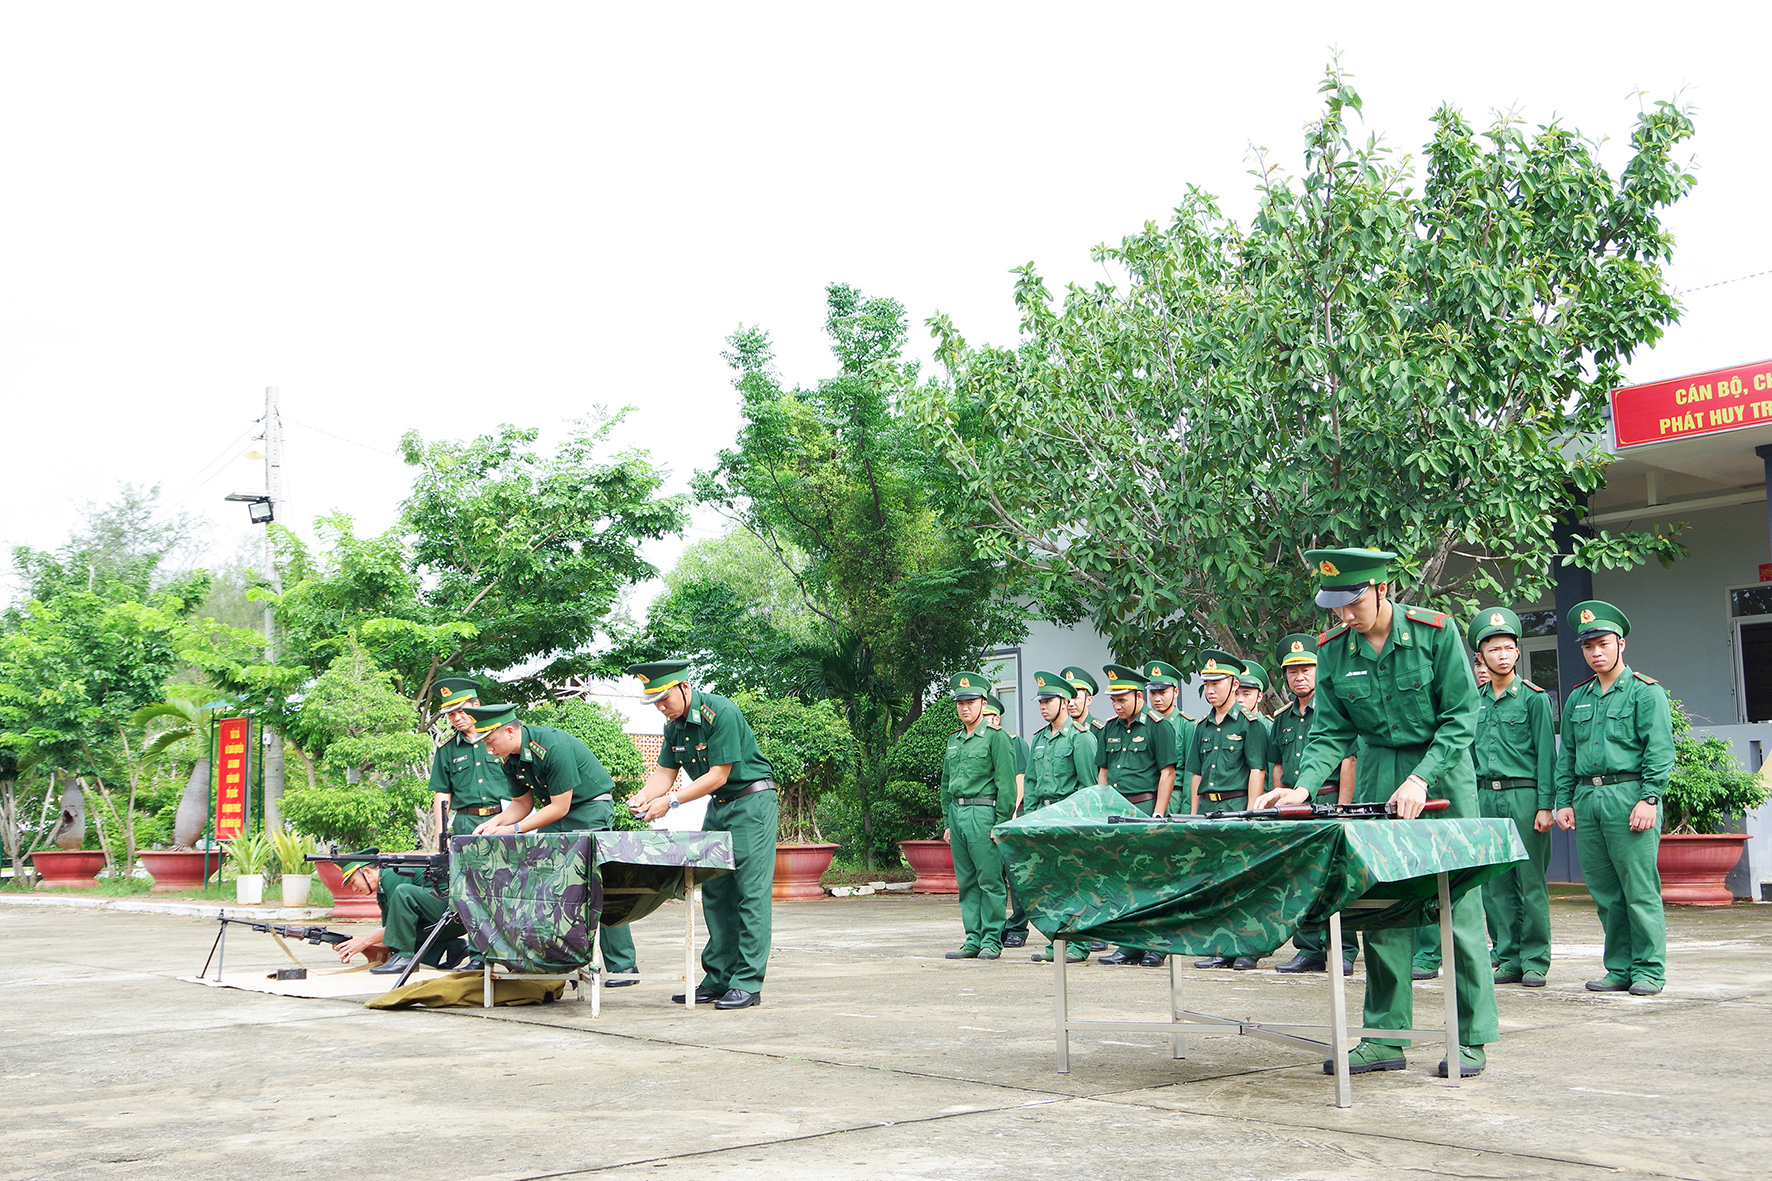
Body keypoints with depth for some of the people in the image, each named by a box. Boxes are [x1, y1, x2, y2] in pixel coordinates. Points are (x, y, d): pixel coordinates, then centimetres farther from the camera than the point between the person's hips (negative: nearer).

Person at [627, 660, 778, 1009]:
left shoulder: (721, 713, -21)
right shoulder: (674, 725, 4)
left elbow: (717, 775, -21)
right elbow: (665, 771, 6)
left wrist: (671, 801, -22)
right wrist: (644, 796, -14)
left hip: (752, 801, -8)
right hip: (717, 807, 8)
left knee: (751, 892, -10)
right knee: (715, 894, 7)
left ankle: (747, 983, -11)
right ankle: (718, 979, 12)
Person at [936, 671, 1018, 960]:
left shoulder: (996, 737, -4)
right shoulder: (953, 740, 17)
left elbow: (1006, 783, -8)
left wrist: (1001, 823, -13)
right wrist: (949, 821, 18)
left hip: (983, 812, -7)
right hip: (957, 814, 7)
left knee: (989, 880, -4)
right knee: (966, 882, 9)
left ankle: (992, 940, 1)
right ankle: (973, 939, 14)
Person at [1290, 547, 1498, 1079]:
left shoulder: (1435, 631, -13)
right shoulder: (1333, 650, -3)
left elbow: (1460, 719, -11)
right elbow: (1331, 734, 0)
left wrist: (1421, 778, -21)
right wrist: (1302, 787, -16)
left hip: (1443, 769, -3)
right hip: (1377, 776, 3)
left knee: (1459, 906, -3)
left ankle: (1472, 1039, 5)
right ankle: (1385, 1037, 9)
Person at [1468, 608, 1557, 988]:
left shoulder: (1533, 697, -1)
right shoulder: (1475, 701, 14)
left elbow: (1546, 754, -4)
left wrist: (1545, 806, -11)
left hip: (1523, 794, -5)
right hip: (1486, 797, 5)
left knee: (1530, 881, -2)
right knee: (1495, 884, 5)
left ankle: (1535, 961, 4)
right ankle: (1509, 959, 12)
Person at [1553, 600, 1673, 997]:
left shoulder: (1646, 692, 2)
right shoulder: (1577, 699, 18)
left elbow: (1660, 751, -5)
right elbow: (1566, 756, 19)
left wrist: (1649, 799, -14)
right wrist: (1564, 801, 10)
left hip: (1629, 796, -6)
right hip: (1587, 798, 6)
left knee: (1640, 889, -5)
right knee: (1604, 891, 7)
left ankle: (1649, 971, 2)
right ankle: (1620, 969, 14)